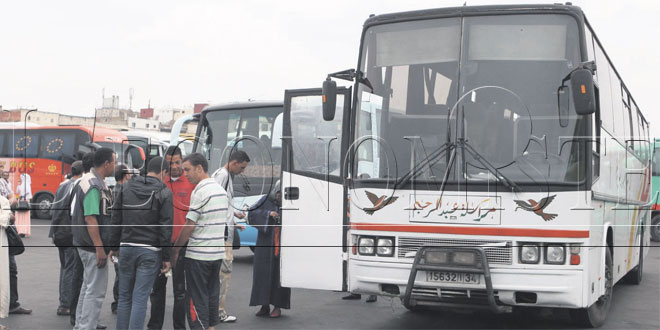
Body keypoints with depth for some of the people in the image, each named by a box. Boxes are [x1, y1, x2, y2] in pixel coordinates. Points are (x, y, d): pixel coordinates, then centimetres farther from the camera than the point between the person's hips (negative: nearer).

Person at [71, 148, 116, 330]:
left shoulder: (90, 180, 12)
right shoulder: (94, 185, -19)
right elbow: (90, 219, -24)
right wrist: (100, 249, -24)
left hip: (86, 244, 11)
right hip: (93, 246, -11)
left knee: (88, 286, 19)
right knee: (96, 290, -6)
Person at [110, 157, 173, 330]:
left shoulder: (125, 188, 7)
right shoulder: (164, 193, -6)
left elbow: (116, 220, 9)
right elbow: (166, 227, -8)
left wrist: (114, 246, 15)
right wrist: (167, 257, -5)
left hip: (126, 248, 4)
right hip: (150, 251, -4)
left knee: (124, 296, 13)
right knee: (140, 299, -2)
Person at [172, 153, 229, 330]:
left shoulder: (200, 191, -14)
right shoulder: (221, 190, 12)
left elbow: (189, 226, -14)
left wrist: (176, 249, -5)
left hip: (198, 254, -8)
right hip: (218, 252, 8)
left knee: (197, 298, -1)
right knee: (212, 295, 14)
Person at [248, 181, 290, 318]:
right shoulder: (266, 200, 4)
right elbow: (252, 214, -5)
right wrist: (268, 214, -18)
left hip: (282, 245, -1)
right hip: (265, 244, 1)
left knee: (279, 274, 0)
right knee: (263, 273, 1)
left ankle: (277, 306, 8)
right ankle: (265, 305, 11)